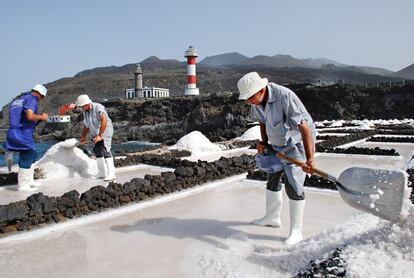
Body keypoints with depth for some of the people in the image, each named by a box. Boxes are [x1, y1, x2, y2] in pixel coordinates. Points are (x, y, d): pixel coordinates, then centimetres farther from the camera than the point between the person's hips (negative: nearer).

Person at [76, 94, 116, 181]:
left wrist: (100, 135, -38)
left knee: (105, 150, -20)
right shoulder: (85, 111, 2)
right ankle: (102, 173, 24)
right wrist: (83, 136, 12)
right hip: (96, 133, 9)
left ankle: (111, 174, -22)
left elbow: (104, 120, -35)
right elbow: (86, 124, 14)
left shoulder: (98, 108, -23)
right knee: (97, 151, 13)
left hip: (105, 131, -9)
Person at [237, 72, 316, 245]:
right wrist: (264, 142, -4)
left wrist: (309, 158, -44)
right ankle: (272, 217, 38)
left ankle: (296, 232, 0)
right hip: (277, 143, 8)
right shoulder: (256, 100, -9)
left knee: (292, 184, -13)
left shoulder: (285, 96, -33)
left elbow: (304, 127, -37)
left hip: (298, 142, -8)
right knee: (272, 178, 17)